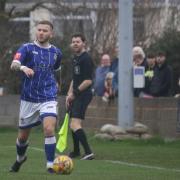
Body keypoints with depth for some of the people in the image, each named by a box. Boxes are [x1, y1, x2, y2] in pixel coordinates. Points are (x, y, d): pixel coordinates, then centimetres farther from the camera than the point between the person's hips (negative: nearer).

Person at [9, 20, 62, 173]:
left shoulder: (56, 52, 5)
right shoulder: (27, 48, -4)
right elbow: (13, 65, -22)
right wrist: (22, 67, -42)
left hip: (48, 99, 0)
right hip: (28, 99, 0)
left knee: (49, 129, -22)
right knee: (23, 136, 12)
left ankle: (50, 166, -14)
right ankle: (20, 159, 42)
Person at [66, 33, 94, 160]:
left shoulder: (86, 58, -13)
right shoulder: (75, 58, 16)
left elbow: (88, 81, -19)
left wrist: (75, 93, -14)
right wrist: (70, 94, 13)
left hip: (83, 95, -10)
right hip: (76, 96, 10)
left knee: (75, 124, -20)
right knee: (73, 124, 19)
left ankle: (88, 152, -24)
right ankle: (76, 151, 33)